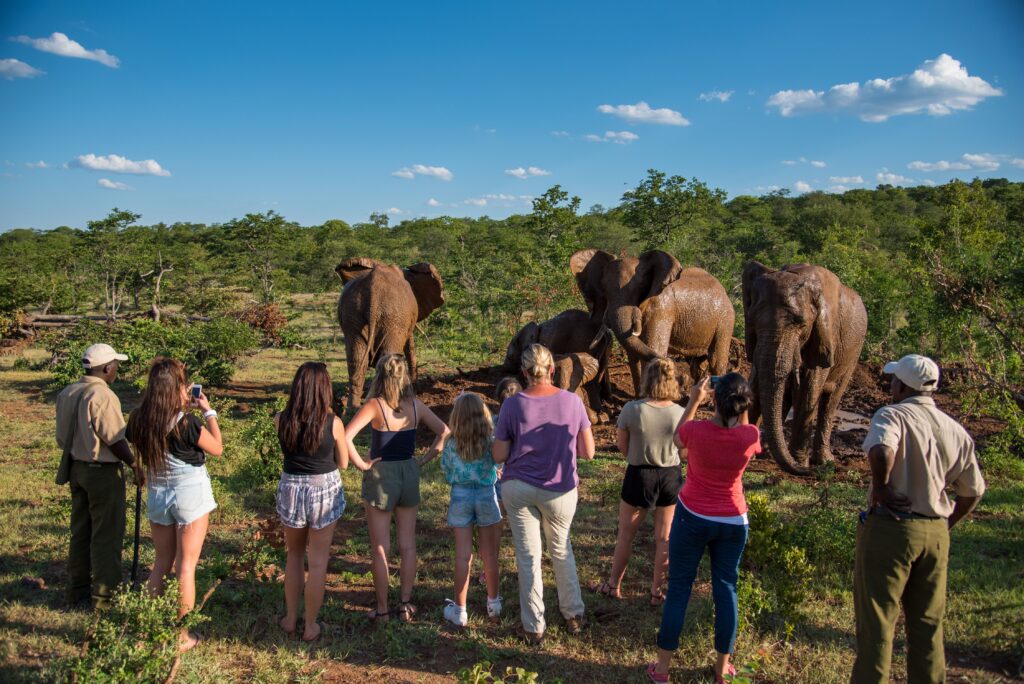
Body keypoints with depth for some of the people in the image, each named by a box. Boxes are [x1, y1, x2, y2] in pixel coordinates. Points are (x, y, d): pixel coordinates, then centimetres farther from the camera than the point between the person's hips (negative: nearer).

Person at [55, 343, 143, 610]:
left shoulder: (67, 393, 4)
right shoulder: (103, 396, -21)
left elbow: (63, 437, 10)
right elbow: (115, 440, -19)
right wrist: (134, 465, -6)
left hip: (77, 468, 8)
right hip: (103, 471, -8)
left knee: (80, 531, 18)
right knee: (106, 535, 3)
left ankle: (77, 590, 29)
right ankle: (104, 595, 10)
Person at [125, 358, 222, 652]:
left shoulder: (139, 420, -6)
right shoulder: (186, 422, -20)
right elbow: (217, 448, -7)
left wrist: (184, 407, 15)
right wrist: (208, 411, 0)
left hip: (156, 493, 5)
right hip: (190, 493, -5)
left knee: (161, 563, 20)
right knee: (186, 566, 5)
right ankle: (181, 635, 13)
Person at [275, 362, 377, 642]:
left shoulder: (282, 420, -9)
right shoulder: (333, 423, -15)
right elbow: (343, 463, -3)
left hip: (291, 490, 2)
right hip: (325, 491, -2)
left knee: (294, 556, 23)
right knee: (318, 561, 11)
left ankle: (290, 619, 32)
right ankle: (310, 626, 21)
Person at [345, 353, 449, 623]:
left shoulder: (375, 406, -15)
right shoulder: (416, 405, -2)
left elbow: (345, 437, -25)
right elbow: (444, 432, -1)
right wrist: (424, 460, 2)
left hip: (380, 476, -4)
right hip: (409, 475, 4)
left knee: (380, 548, 8)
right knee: (407, 545, 14)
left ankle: (382, 609, 17)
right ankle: (405, 604, 21)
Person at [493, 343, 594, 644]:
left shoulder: (512, 404, -12)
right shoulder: (572, 401, -10)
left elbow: (499, 456, -7)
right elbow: (588, 451, -4)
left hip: (518, 488, -1)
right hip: (559, 491, 1)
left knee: (528, 556, 11)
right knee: (561, 549, 23)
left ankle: (534, 627, 20)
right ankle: (573, 614, 33)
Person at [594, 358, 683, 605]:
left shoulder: (632, 409, -19)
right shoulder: (680, 413, -13)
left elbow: (622, 444, -6)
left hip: (639, 475, -2)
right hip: (671, 476, 2)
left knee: (626, 534, 16)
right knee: (664, 538, 15)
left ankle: (614, 584, 30)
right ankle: (657, 591, 26)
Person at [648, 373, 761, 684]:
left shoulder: (695, 430, -21)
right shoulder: (750, 436, -16)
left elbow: (677, 440, 4)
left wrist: (693, 402, 6)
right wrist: (741, 411, 4)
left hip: (692, 517, -1)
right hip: (733, 522, 2)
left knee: (679, 587, 9)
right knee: (726, 589, 14)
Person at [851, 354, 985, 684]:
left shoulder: (892, 415, -11)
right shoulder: (956, 431, 9)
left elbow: (882, 450, -33)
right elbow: (973, 492, 13)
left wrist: (881, 488, -18)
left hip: (889, 527, -6)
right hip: (936, 534, 6)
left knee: (876, 623, 4)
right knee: (927, 625, 17)